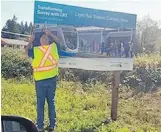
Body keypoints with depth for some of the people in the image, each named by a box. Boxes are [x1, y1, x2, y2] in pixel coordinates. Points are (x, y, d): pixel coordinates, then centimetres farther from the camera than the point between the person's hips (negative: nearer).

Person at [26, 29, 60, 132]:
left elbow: (27, 50, 12)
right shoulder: (53, 47, -5)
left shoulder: (35, 50, -11)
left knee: (40, 104, 8)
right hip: (52, 80, 2)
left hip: (40, 81, -2)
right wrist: (50, 34, 24)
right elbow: (57, 41, 19)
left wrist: (31, 40, 20)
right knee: (51, 102, 13)